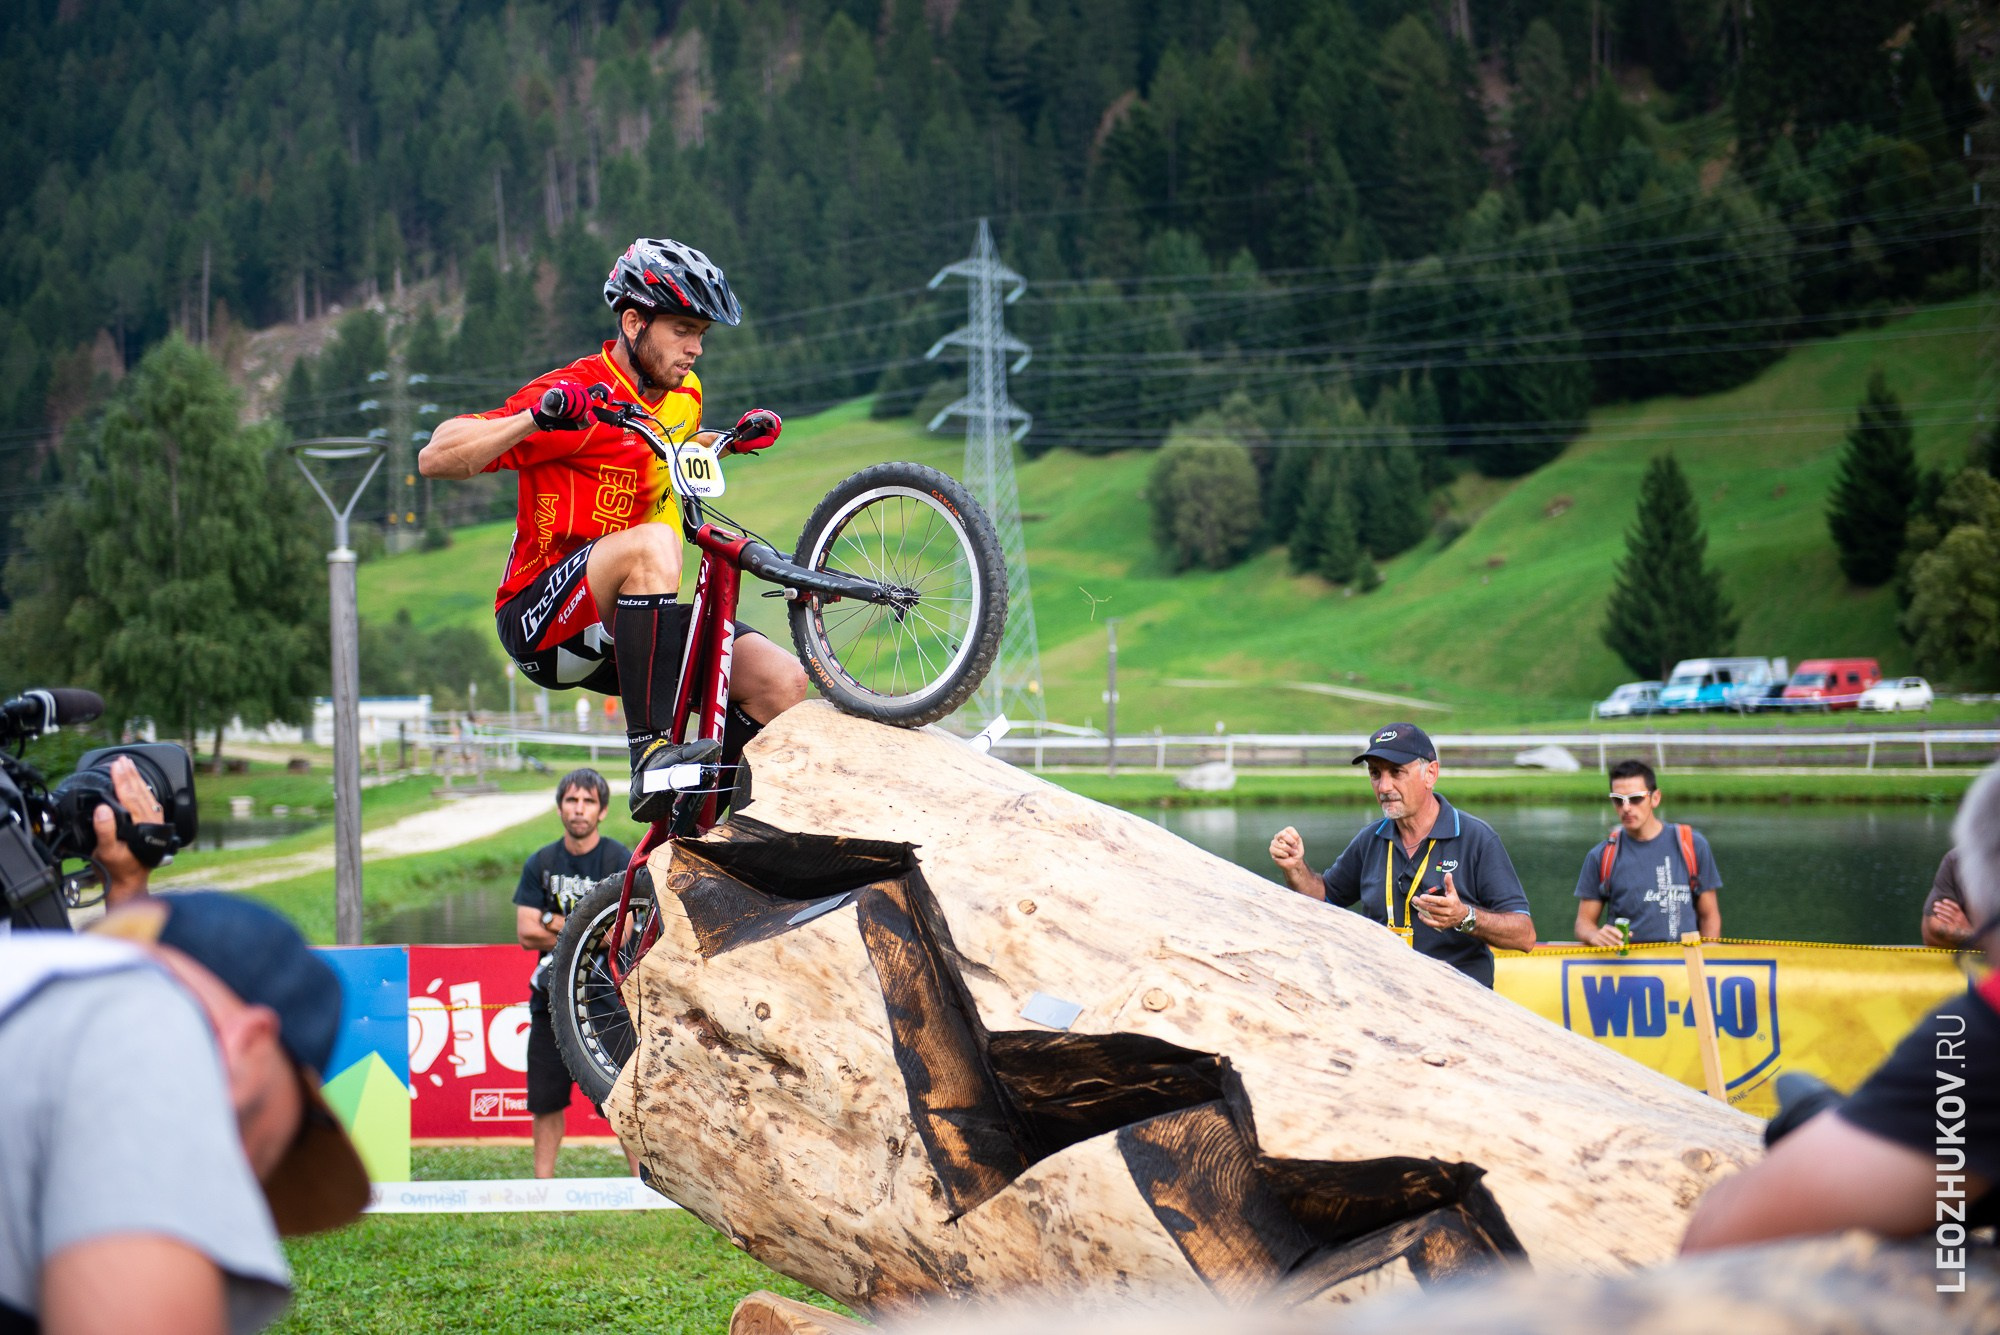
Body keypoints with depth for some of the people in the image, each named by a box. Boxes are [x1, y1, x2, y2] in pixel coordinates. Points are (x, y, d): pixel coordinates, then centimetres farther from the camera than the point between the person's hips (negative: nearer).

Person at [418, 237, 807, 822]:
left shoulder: (685, 394, 8)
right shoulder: (579, 395, -15)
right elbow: (435, 459, -21)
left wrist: (737, 440, 14)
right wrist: (534, 416, -35)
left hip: (626, 628, 7)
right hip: (542, 621, -7)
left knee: (782, 683, -11)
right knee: (652, 542, -37)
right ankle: (653, 759, -39)